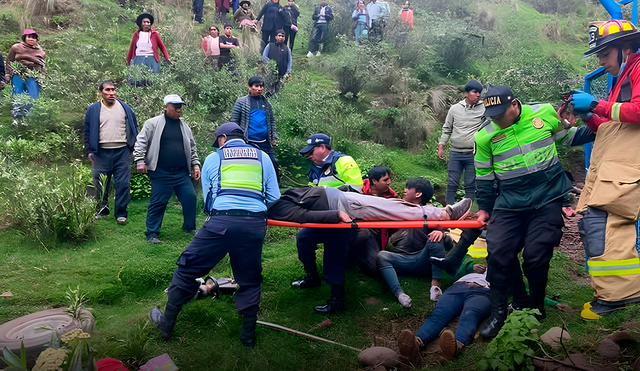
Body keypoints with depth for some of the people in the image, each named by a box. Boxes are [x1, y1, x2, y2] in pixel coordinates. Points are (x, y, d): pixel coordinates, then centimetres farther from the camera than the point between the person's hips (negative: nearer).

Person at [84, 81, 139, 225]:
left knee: (123, 184, -2)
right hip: (101, 153, 0)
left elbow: (134, 128, 13)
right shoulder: (93, 109, 6)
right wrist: (90, 151, 3)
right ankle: (102, 209, 24)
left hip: (122, 152, 0)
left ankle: (121, 213, 8)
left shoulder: (125, 108, 8)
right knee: (100, 184, 6)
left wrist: (135, 147, 5)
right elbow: (87, 131, 10)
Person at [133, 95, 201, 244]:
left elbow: (192, 147, 24)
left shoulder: (184, 126, 15)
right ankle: (152, 233, 9)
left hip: (181, 173, 5)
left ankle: (189, 227, 22)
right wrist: (140, 161, -10)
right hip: (160, 173, -5)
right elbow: (141, 142, -2)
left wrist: (195, 164, 18)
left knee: (190, 197, 1)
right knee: (158, 202, -3)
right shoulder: (153, 123, -1)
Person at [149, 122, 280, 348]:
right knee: (249, 280, 17)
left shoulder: (213, 159, 16)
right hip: (255, 224, 2)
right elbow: (274, 198, 14)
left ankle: (167, 323, 25)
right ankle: (248, 334, 23)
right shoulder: (263, 158, 18)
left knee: (188, 268, 14)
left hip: (221, 221, -1)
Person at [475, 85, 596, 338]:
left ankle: (536, 310, 18)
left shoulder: (545, 113, -3)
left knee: (536, 255, -6)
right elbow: (484, 176, 8)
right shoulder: (485, 136, -2)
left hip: (548, 199, -1)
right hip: (509, 203, 1)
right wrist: (485, 208, 12)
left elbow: (568, 137, 16)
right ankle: (497, 314, 6)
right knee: (498, 253, -9)